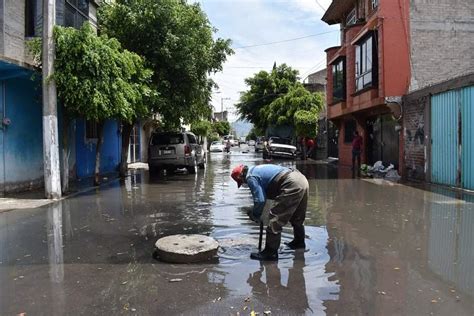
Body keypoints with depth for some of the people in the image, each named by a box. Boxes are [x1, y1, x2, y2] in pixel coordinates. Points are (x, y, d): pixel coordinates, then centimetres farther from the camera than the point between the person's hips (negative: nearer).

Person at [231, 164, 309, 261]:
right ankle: (299, 242, 48)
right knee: (297, 217, 29)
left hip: (292, 185, -10)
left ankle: (270, 252, 5)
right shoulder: (257, 169, 25)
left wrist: (254, 215, 8)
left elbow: (260, 200, -9)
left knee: (275, 220, -2)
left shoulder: (251, 177, -3)